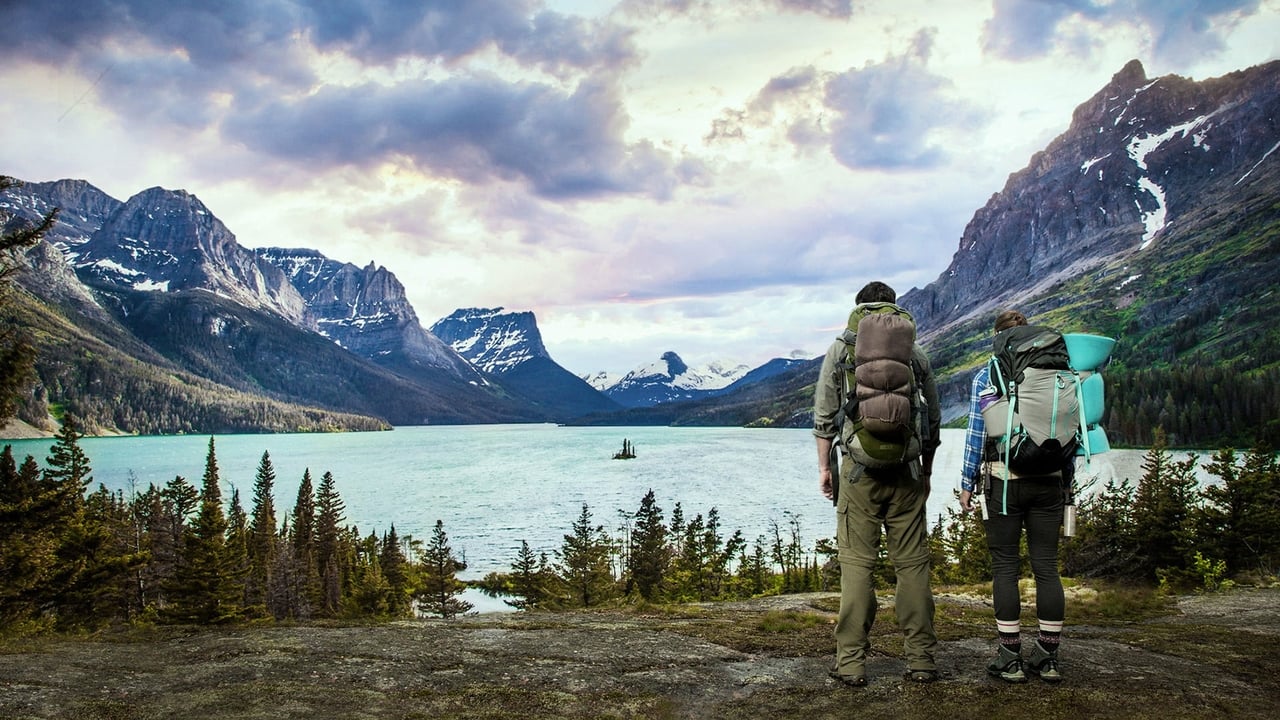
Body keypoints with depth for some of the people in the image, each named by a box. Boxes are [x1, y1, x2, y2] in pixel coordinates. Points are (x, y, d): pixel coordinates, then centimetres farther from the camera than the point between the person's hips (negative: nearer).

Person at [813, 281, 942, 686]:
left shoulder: (841, 350, 3)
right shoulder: (915, 354, 9)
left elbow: (825, 414, 1)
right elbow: (933, 419, 13)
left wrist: (823, 466, 9)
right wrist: (925, 471, 23)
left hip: (859, 470, -2)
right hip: (907, 470, 2)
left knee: (857, 564, 0)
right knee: (912, 563, 6)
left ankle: (851, 663, 1)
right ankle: (921, 660, 11)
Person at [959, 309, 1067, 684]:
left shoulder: (985, 377, -1)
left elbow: (976, 433, -3)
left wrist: (967, 483, 3)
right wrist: (1066, 479, 17)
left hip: (1003, 480, -3)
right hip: (1048, 481, 3)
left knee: (1005, 567, 3)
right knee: (1047, 566, 7)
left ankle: (1010, 658, 4)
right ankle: (1047, 658, 13)